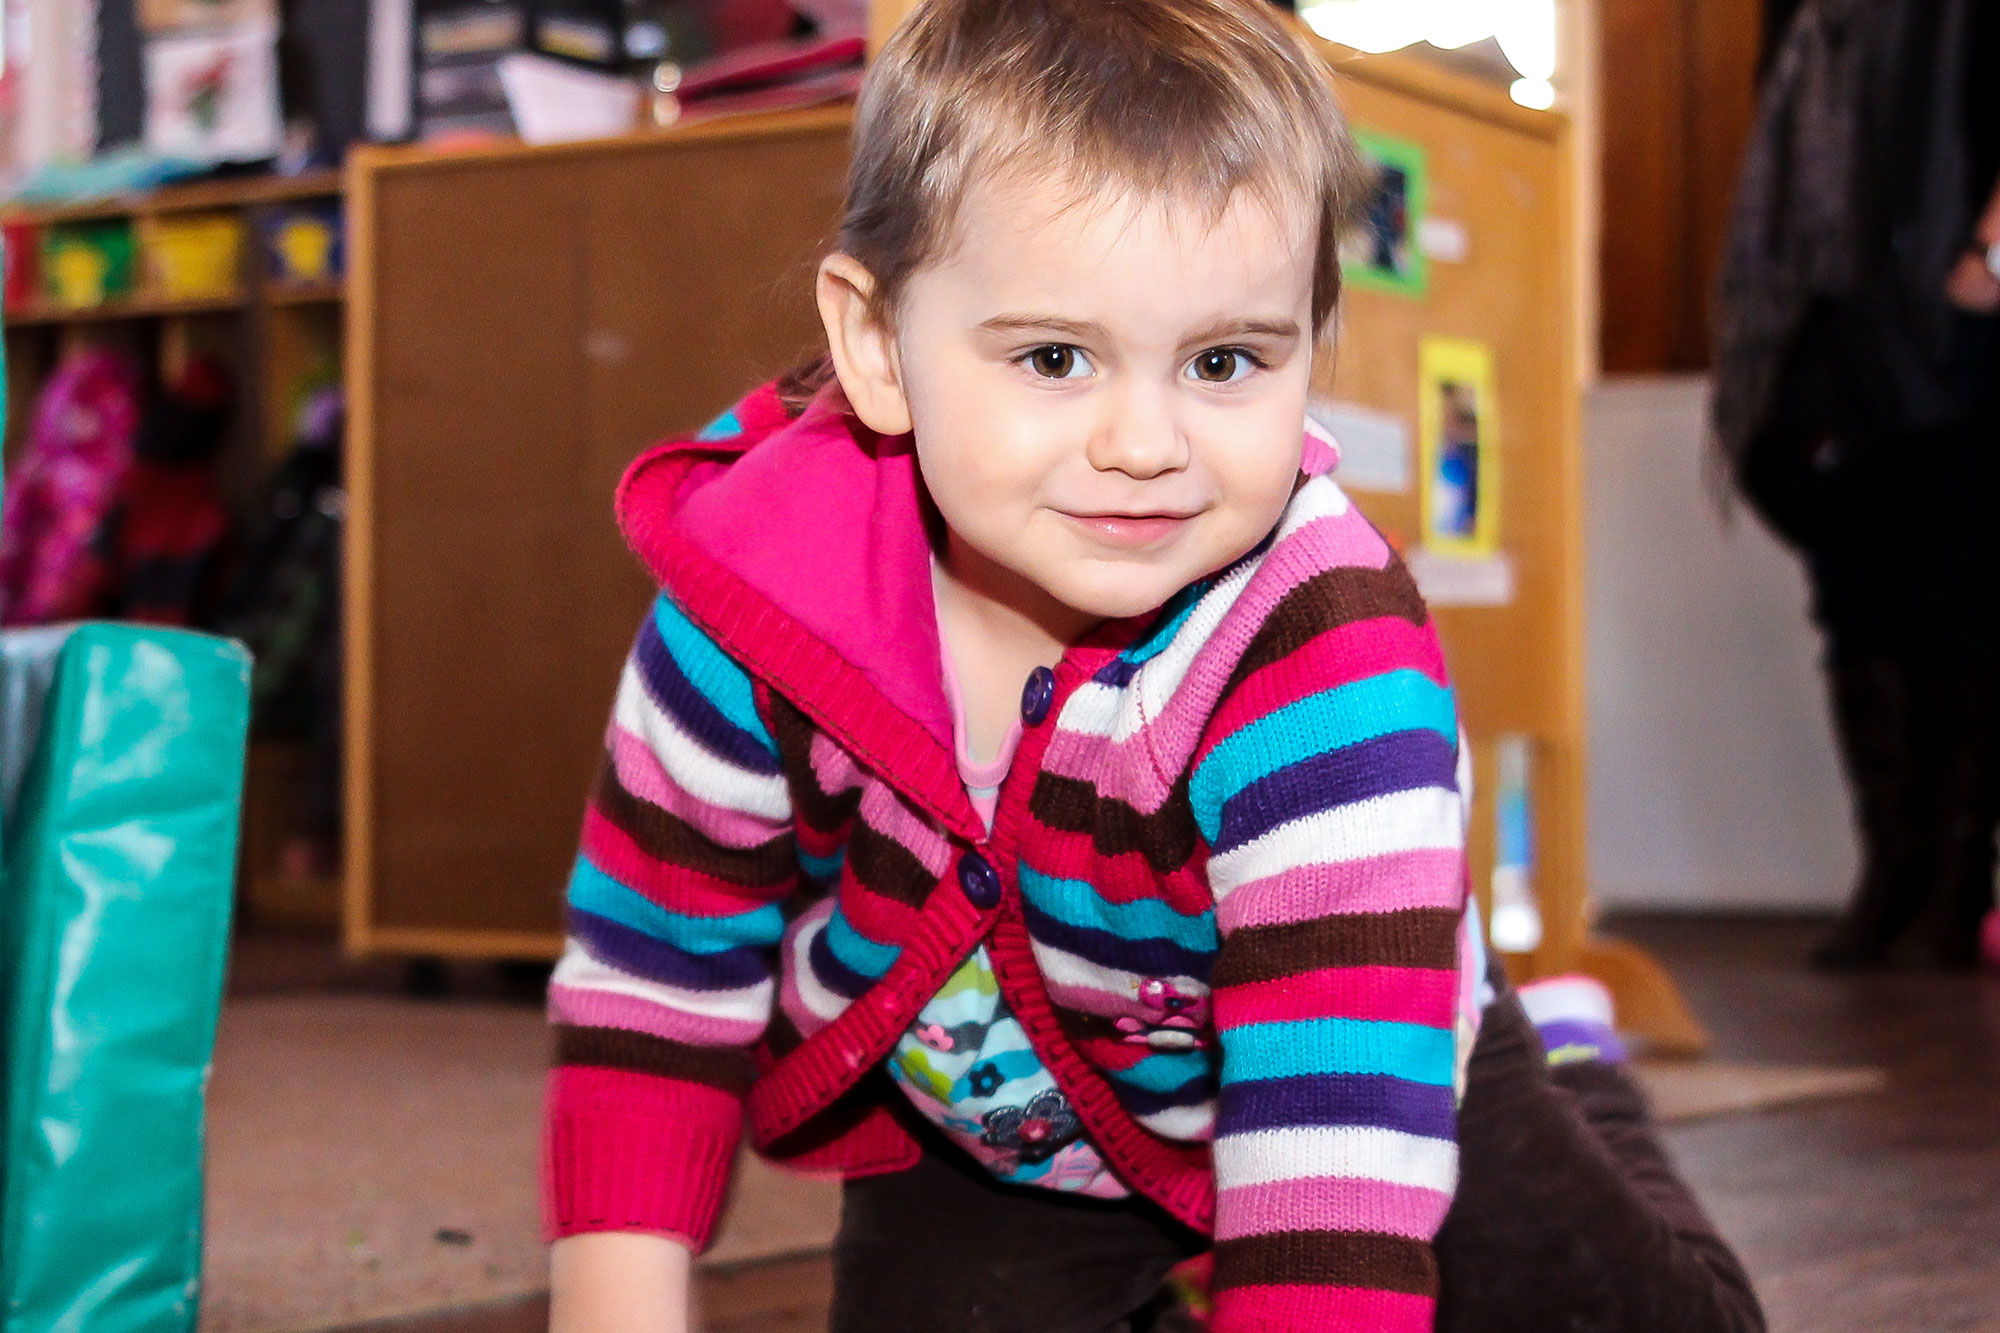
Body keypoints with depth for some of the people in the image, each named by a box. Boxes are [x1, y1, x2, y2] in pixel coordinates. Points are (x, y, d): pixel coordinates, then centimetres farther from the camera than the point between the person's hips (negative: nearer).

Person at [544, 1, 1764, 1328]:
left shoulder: (1332, 664, -37)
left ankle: (1561, 1068, 28)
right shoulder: (754, 596, -27)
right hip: (977, 1123, 2)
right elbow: (658, 970, -13)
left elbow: (1334, 1123, -41)